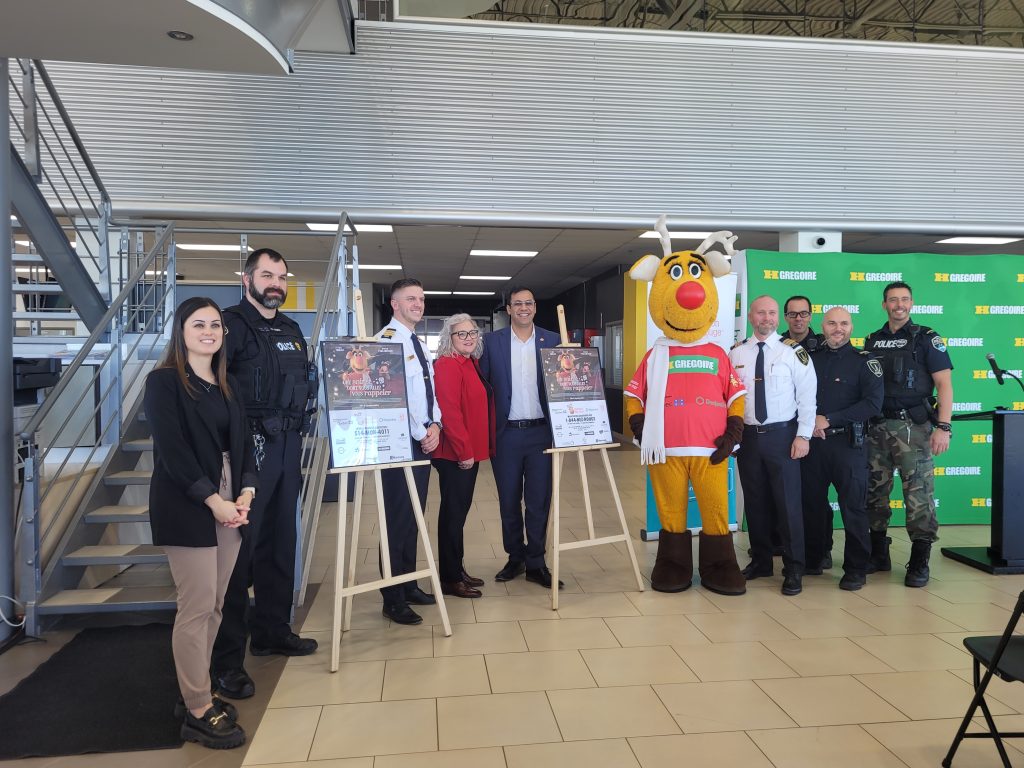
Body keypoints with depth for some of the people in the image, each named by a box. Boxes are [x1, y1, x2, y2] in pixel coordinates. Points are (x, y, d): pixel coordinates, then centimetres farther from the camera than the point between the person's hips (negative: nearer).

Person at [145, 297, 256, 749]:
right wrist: (214, 501, -17)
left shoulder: (227, 384, 14)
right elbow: (172, 450, -14)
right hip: (186, 507, -6)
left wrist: (245, 493, -5)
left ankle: (195, 694, 23)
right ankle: (198, 712, 7)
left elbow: (242, 442, 11)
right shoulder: (164, 381, -5)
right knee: (197, 607, -4)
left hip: (228, 503, 6)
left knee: (214, 605, 9)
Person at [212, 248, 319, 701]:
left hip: (288, 445, 8)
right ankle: (226, 659, 6)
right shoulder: (232, 324, -8)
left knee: (281, 541, 16)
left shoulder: (291, 330, 17)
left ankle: (272, 630, 31)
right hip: (249, 447, -8)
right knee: (240, 546, -4)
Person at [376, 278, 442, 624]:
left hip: (424, 439, 9)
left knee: (415, 516, 15)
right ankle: (393, 599, 6)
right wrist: (421, 433, -14)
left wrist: (434, 425, -1)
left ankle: (409, 585, 27)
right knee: (398, 518, -4)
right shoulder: (386, 340, -12)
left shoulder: (420, 345, 17)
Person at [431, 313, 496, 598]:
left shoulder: (471, 364, 13)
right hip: (455, 454, -9)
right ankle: (450, 579, 12)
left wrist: (473, 449, 14)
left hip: (470, 451, 9)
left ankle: (456, 569, 28)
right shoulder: (448, 365, -15)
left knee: (460, 510, 16)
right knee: (453, 512, 0)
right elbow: (449, 411, -22)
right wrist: (463, 451, -20)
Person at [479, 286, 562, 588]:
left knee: (539, 500, 4)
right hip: (506, 433, 0)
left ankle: (536, 563, 16)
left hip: (541, 432, 0)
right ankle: (515, 558, 26)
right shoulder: (492, 341, 2)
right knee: (509, 501, 10)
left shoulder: (552, 341, 5)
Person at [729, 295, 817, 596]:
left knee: (788, 502, 0)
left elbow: (807, 396, -4)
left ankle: (793, 569, 11)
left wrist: (803, 436, -10)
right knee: (754, 501, 11)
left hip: (781, 435, -3)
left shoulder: (793, 351, -3)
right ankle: (760, 561, 26)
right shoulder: (735, 354, 6)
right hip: (747, 436, 3)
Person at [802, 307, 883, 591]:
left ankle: (856, 568, 11)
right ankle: (814, 558, 25)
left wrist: (829, 420, -14)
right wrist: (809, 422, -8)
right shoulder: (810, 357, 10)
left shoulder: (864, 360, 0)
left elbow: (873, 403, -10)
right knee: (812, 503, 11)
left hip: (848, 442, -3)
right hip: (812, 441, 4)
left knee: (853, 506, 0)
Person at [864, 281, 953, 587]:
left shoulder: (926, 339, 0)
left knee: (919, 495, -5)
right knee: (875, 493, 9)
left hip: (913, 428, -4)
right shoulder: (872, 342, 12)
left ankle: (920, 562, 5)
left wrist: (944, 427, -14)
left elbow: (944, 384, -5)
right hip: (877, 428, 4)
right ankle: (879, 554, 22)